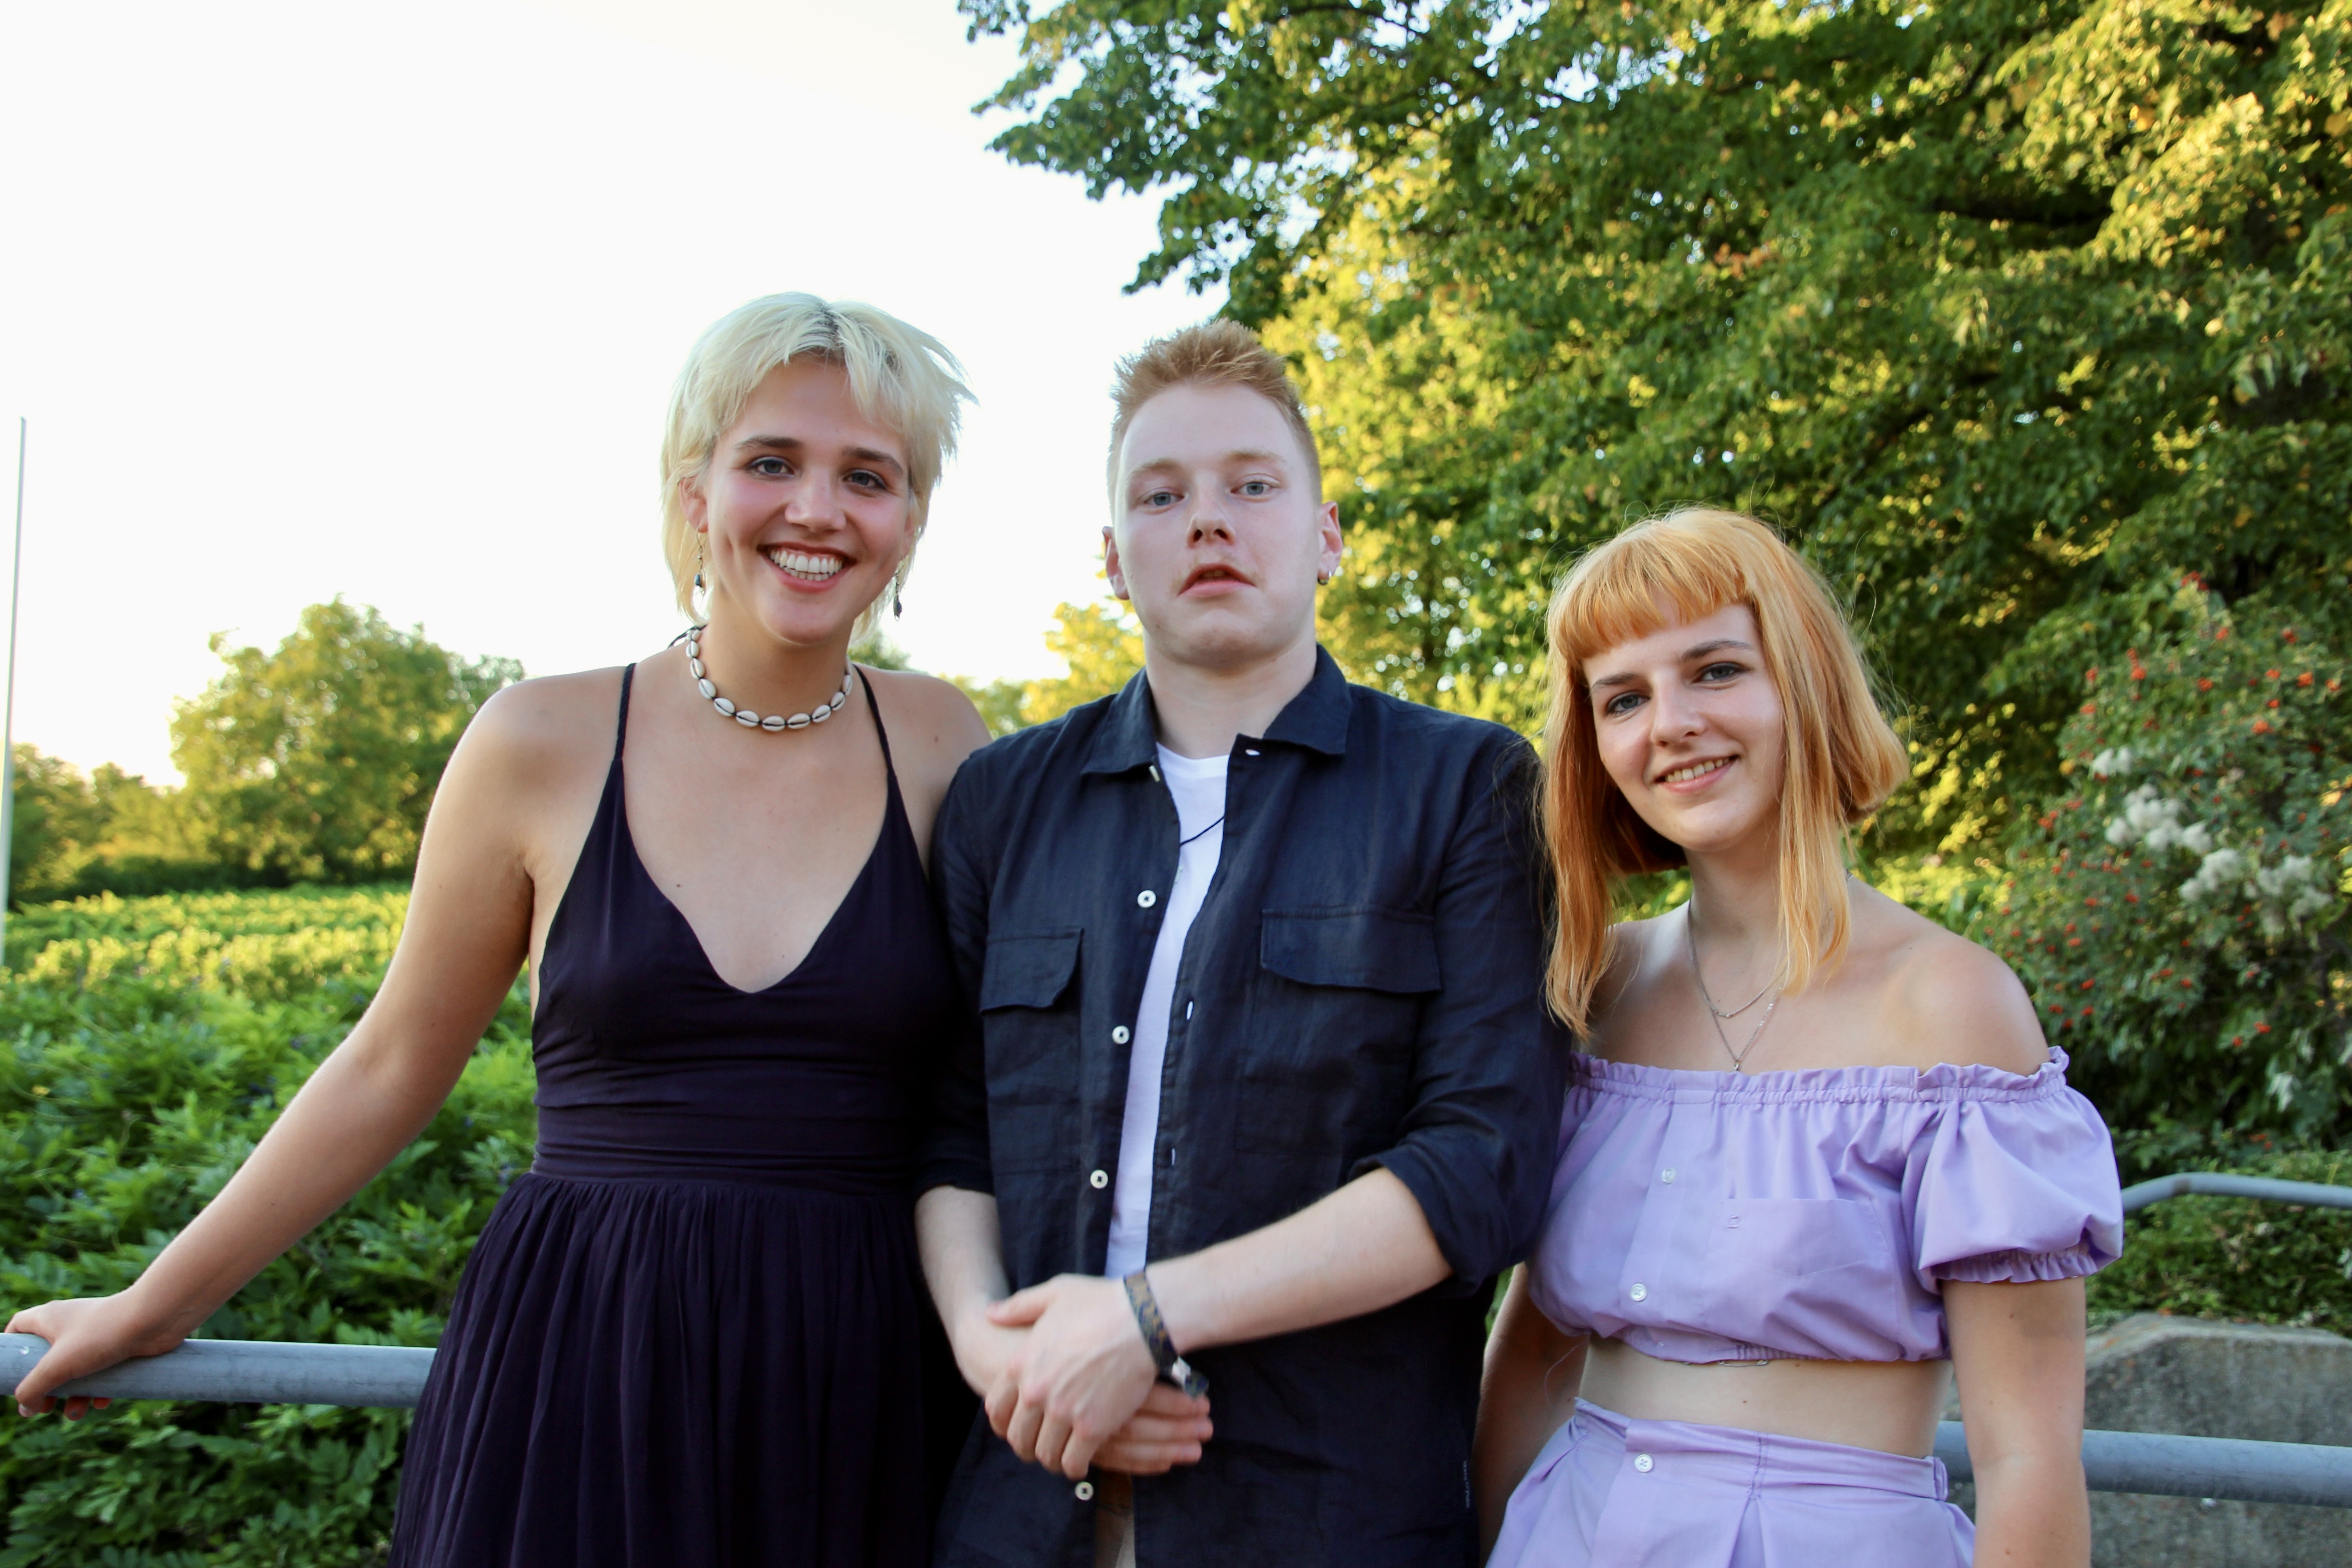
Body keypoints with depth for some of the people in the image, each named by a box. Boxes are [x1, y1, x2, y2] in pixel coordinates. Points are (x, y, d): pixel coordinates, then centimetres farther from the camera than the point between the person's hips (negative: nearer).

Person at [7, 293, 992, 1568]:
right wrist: (155, 1308, 14)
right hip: (574, 1370, -1)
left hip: (857, 1402, 1)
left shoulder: (939, 746, 1)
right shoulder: (544, 744, -3)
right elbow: (391, 1069, 8)